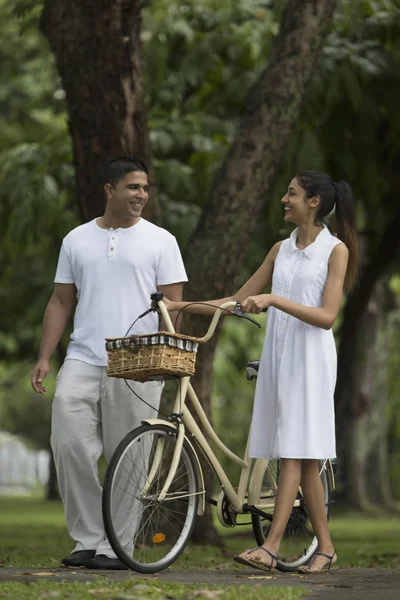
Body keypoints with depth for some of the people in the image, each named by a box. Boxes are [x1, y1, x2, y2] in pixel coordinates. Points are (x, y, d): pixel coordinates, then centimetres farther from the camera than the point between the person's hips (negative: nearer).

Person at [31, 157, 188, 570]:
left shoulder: (160, 241, 5)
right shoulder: (77, 240, 13)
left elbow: (172, 304, 1)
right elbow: (60, 302, 14)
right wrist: (44, 358, 5)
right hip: (83, 361, 2)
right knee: (69, 444, -9)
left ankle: (115, 547, 6)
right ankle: (88, 538, 3)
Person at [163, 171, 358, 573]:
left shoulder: (335, 250, -2)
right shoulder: (281, 250, 15)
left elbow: (327, 316, -12)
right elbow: (239, 301, 16)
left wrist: (275, 300, -21)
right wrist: (183, 306, 8)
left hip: (309, 357, -6)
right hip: (277, 354, 6)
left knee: (294, 451, -12)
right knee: (301, 456, 5)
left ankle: (271, 546, -20)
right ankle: (324, 546, 11)